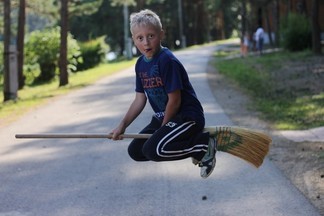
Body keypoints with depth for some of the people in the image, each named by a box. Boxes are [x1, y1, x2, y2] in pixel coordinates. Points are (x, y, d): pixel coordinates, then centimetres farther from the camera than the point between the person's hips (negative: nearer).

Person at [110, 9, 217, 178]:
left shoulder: (167, 60, -21)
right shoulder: (141, 64, 6)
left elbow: (174, 100, -20)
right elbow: (140, 99, 10)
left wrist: (163, 127, -10)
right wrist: (123, 125, 3)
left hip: (187, 116, -9)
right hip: (163, 117, 10)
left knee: (153, 150, -27)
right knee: (135, 151, 6)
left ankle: (203, 144, -10)